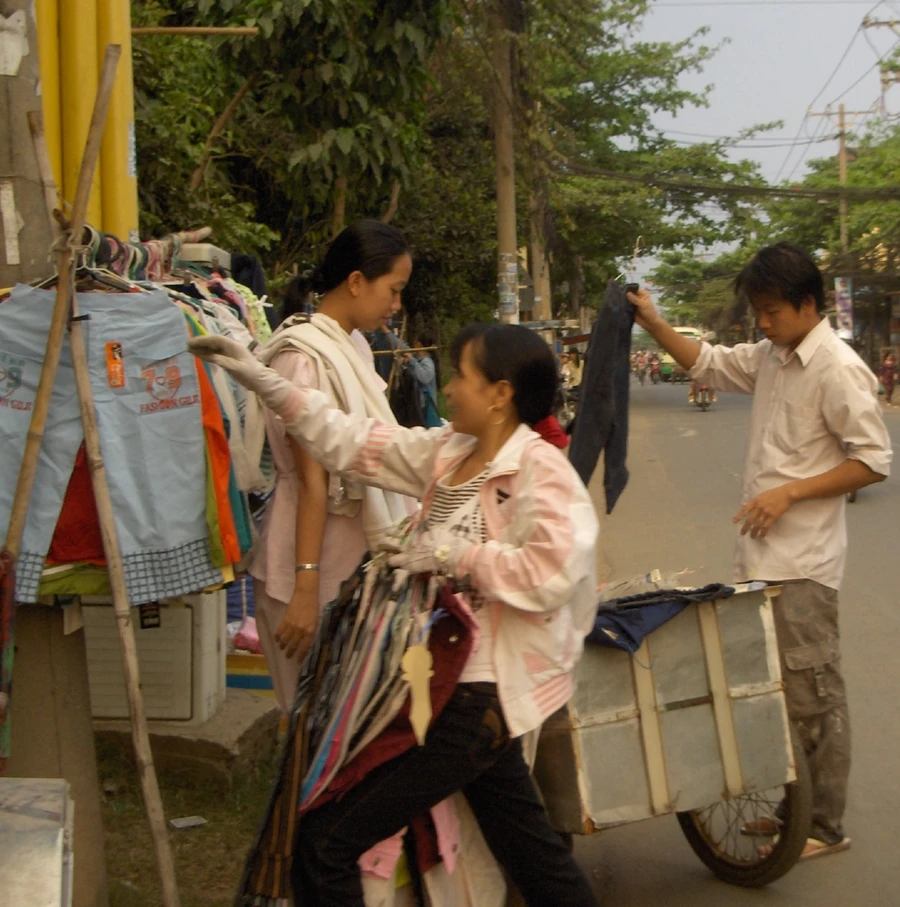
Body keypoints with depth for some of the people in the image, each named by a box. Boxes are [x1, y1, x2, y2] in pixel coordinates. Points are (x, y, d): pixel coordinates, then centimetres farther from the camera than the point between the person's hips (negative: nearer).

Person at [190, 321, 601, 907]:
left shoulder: (541, 470, -16)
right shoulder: (448, 453, 8)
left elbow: (553, 574, -30)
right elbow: (353, 443, 9)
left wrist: (454, 554, -20)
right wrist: (264, 381, 5)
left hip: (480, 700, -9)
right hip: (456, 687, 9)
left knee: (324, 842, -4)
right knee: (534, 854, 20)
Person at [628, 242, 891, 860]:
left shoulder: (838, 370, -14)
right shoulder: (770, 358, 11)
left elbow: (874, 461, -15)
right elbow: (707, 362, 23)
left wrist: (789, 493, -19)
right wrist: (654, 325, 9)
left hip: (803, 562, -8)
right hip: (762, 554, 9)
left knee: (813, 693, 0)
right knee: (779, 688, 16)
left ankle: (826, 826, 13)